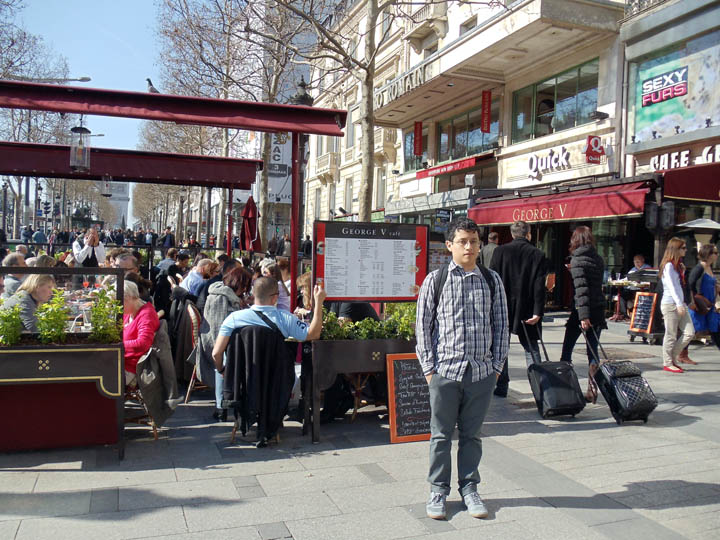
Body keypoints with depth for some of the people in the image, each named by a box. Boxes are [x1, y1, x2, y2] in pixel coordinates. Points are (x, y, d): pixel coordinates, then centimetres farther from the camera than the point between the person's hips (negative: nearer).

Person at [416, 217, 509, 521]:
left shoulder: (492, 281, 5)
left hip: (482, 371, 2)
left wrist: (497, 365, 4)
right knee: (441, 435, 9)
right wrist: (428, 368, -3)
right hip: (445, 370, -1)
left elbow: (501, 325, 8)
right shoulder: (435, 280, -1)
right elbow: (423, 326, 1)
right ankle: (438, 490, 25)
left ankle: (469, 488, 30)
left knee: (472, 434, 14)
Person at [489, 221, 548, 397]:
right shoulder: (538, 255, 0)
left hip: (502, 307, 0)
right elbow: (539, 286, -5)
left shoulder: (500, 251, -2)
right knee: (531, 347, 11)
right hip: (526, 309, 1)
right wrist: (537, 312, -6)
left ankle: (501, 386, 11)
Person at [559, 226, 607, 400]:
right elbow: (597, 284, 12)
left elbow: (581, 289, -18)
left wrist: (583, 315, -21)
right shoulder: (598, 259, 9)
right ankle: (592, 391, 7)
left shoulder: (577, 260, -10)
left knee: (567, 349, 7)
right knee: (593, 351, 8)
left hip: (581, 310, -6)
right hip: (598, 309, 6)